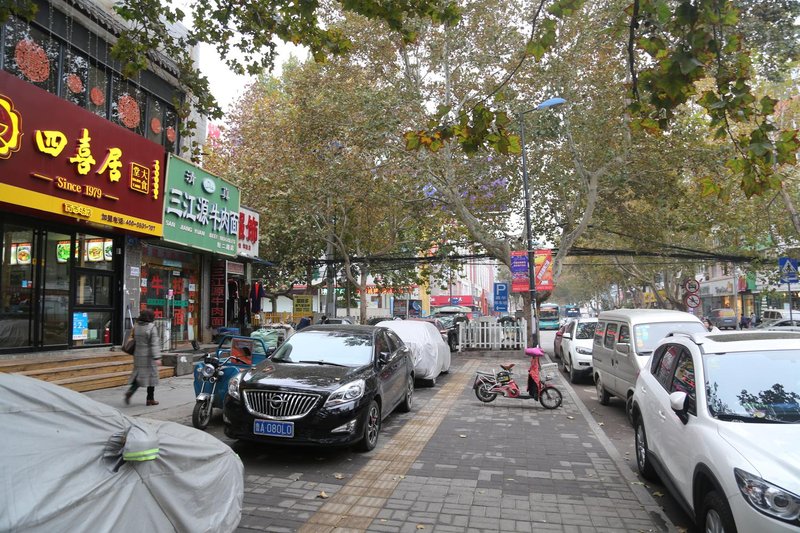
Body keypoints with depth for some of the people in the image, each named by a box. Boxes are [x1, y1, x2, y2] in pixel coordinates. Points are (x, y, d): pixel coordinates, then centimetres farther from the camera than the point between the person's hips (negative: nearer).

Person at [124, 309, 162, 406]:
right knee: (151, 376, 5)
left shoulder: (136, 327, 5)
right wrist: (157, 358, -23)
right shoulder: (152, 327, -14)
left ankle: (130, 391, -7)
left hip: (138, 355, 6)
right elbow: (154, 343, -20)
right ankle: (150, 399, 12)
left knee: (139, 375, 16)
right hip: (149, 357, -6)